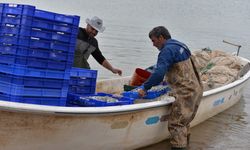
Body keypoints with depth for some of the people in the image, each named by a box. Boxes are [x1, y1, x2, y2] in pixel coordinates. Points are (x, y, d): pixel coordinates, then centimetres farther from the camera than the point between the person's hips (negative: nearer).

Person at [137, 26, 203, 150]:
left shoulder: (168, 50, -13)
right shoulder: (179, 45, 18)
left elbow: (159, 73, -24)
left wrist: (145, 88, -17)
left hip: (186, 92, -10)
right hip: (196, 88, 10)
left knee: (176, 123, -8)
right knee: (183, 121, 21)